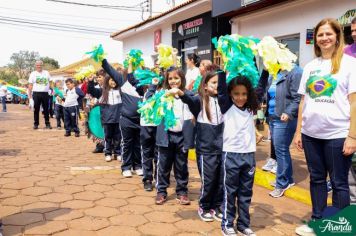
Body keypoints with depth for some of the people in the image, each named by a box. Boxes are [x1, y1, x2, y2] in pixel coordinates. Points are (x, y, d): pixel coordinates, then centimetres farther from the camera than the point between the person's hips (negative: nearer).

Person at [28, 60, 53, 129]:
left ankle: (47, 123, 13)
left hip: (45, 93, 1)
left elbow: (50, 82, 14)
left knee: (46, 109, 6)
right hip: (36, 93, -1)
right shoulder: (33, 74, 6)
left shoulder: (46, 73, 10)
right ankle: (36, 124, 11)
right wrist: (29, 94, -4)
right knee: (36, 109, 3)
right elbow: (30, 85, 3)